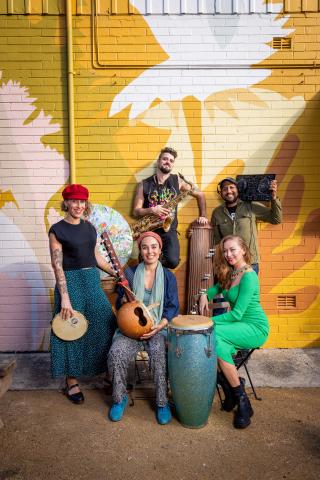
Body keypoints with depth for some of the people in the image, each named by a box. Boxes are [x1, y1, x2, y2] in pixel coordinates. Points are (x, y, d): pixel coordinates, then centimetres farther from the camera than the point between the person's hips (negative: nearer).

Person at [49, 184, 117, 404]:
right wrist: (65, 298, -19)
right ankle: (72, 382, 19)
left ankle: (109, 372, 28)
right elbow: (57, 265, -13)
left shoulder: (90, 227, 8)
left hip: (93, 281, 6)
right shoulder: (57, 230, -8)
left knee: (105, 326, 9)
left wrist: (117, 274, 11)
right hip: (71, 282, -5)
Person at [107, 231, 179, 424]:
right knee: (116, 353, -26)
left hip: (158, 328, -1)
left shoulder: (168, 276, 5)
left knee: (158, 352, -32)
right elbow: (121, 303, 12)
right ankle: (120, 398, 0)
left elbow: (173, 307, 2)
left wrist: (159, 325, -14)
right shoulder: (130, 273, 6)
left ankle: (162, 402, -10)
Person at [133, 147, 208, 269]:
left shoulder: (177, 181, 5)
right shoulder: (144, 184, 1)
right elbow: (136, 211, -2)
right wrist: (151, 210, -20)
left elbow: (200, 195, 16)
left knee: (173, 262, -22)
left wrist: (203, 215, 12)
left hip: (169, 231, 1)